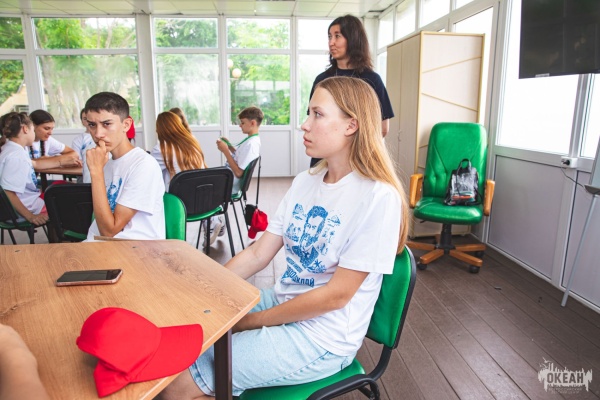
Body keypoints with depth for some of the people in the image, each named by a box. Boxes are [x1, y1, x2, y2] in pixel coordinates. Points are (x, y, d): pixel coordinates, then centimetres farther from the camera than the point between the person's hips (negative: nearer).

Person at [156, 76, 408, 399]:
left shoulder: (378, 197, -19)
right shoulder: (305, 181, 5)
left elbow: (336, 294, -19)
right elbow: (257, 254, 4)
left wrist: (250, 322, -12)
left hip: (321, 338, -7)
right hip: (282, 302, 7)